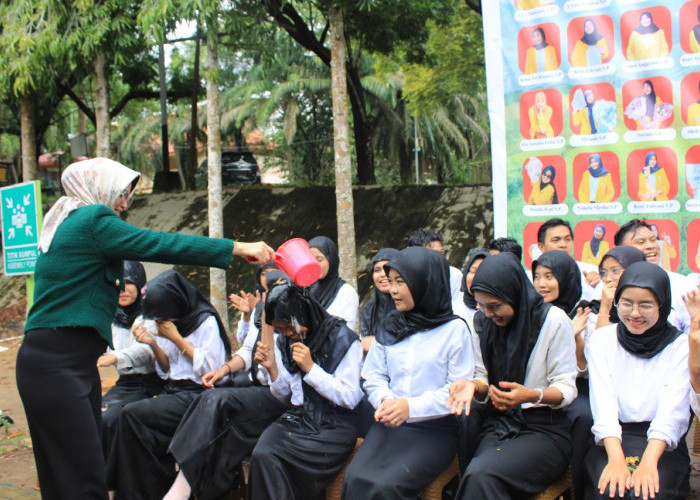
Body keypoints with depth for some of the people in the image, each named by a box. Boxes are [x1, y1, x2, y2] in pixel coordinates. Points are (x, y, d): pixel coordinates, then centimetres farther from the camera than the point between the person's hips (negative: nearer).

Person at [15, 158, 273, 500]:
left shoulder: (70, 224, 20)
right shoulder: (93, 221, -9)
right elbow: (161, 245, -14)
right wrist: (238, 248, -13)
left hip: (76, 363, 10)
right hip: (55, 365, -10)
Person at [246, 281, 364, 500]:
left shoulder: (342, 339, -6)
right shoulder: (284, 342, 10)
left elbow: (350, 398, -9)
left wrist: (310, 368, -17)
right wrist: (272, 368, -3)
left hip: (334, 425, -5)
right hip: (297, 418, 5)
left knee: (267, 456, -28)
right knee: (262, 454, -28)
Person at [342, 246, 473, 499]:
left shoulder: (454, 329, -3)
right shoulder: (390, 327, 12)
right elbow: (374, 376, 12)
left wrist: (412, 407, -18)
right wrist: (385, 400, -10)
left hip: (435, 429, -4)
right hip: (390, 424, 4)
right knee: (356, 480, -22)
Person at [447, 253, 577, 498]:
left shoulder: (553, 320, -8)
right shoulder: (483, 322, 8)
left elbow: (566, 388, -5)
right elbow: (485, 379, 11)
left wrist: (533, 395, -25)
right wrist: (473, 386, -12)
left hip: (544, 429, -4)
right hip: (497, 424, 4)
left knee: (481, 474, -31)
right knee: (477, 475, -28)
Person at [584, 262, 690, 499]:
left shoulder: (680, 346, 4)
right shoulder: (601, 340, 7)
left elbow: (671, 410, -9)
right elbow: (603, 404, -6)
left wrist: (648, 463, -25)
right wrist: (616, 459, -23)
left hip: (663, 445, -1)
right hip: (611, 442, 1)